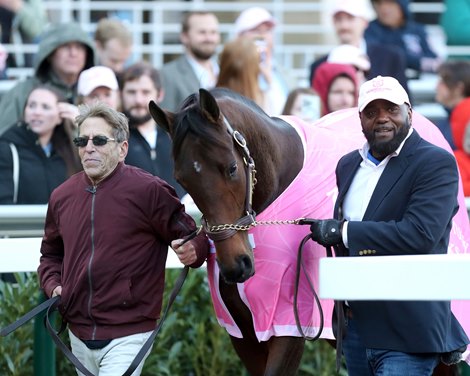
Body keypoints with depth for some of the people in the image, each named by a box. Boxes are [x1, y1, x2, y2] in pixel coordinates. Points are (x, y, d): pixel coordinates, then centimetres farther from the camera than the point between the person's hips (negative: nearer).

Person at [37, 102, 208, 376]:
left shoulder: (149, 191, -9)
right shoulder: (62, 197, 8)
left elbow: (191, 236, -3)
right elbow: (51, 253, 22)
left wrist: (195, 250, -26)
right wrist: (53, 286, 3)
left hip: (127, 336, -6)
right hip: (79, 335, 6)